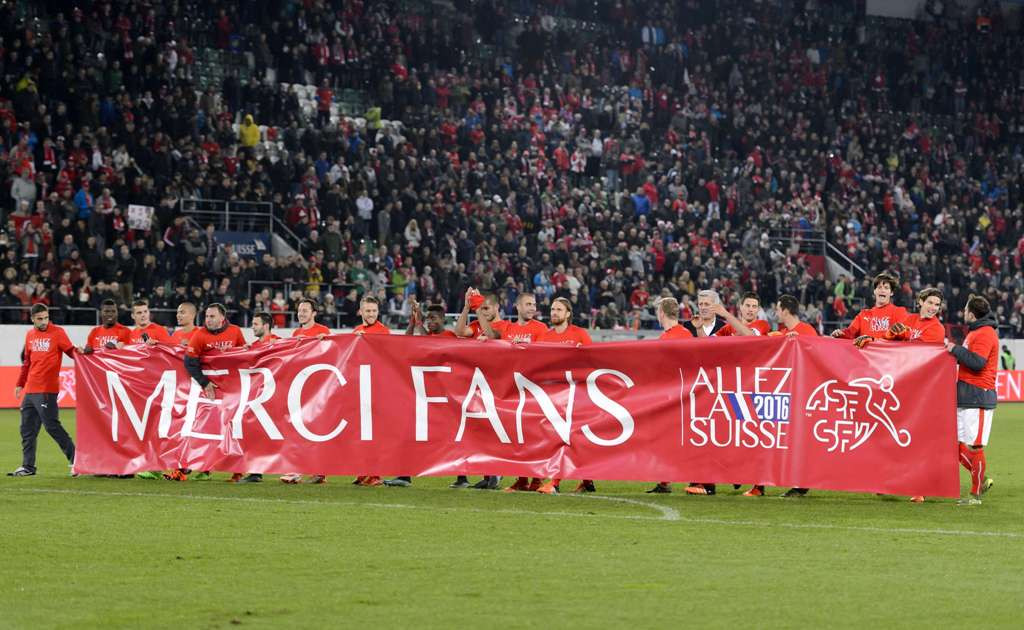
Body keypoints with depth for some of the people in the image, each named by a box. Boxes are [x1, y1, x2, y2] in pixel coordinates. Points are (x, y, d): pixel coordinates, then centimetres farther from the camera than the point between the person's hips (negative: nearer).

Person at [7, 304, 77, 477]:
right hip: (30, 390, 7)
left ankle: (75, 459, -4)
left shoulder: (57, 332, -4)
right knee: (27, 429, 9)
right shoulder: (30, 335, 14)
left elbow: (71, 351, -10)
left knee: (51, 425, -11)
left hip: (46, 390, -7)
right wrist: (20, 384, 24)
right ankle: (28, 466, 16)